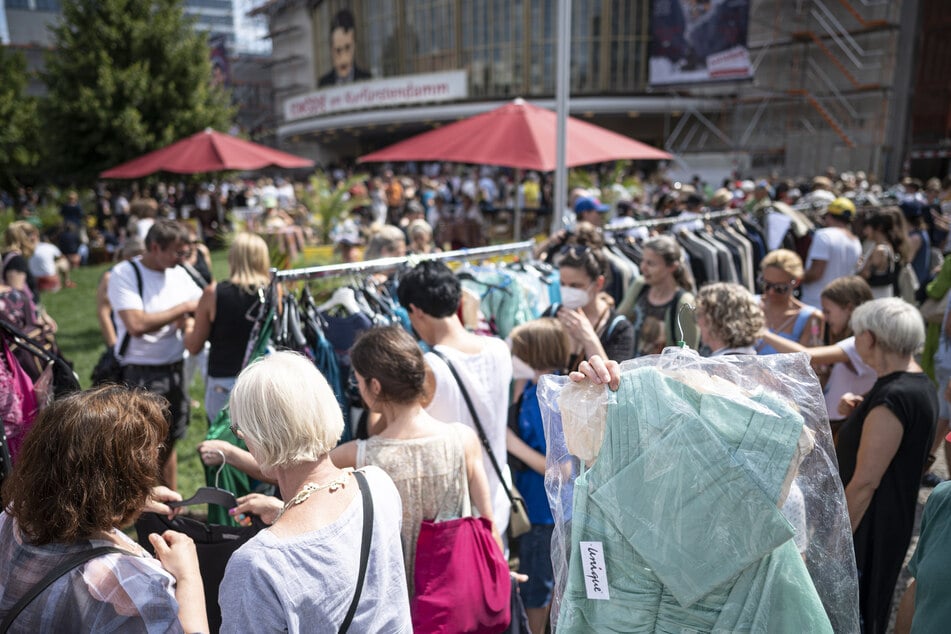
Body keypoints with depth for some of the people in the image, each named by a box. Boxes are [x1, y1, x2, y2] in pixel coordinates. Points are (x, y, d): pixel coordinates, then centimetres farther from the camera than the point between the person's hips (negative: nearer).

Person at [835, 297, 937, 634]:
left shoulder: (891, 398, -26)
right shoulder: (921, 384, 5)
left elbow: (865, 482, -25)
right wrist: (863, 413, 4)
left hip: (869, 525, -9)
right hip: (892, 519, 10)